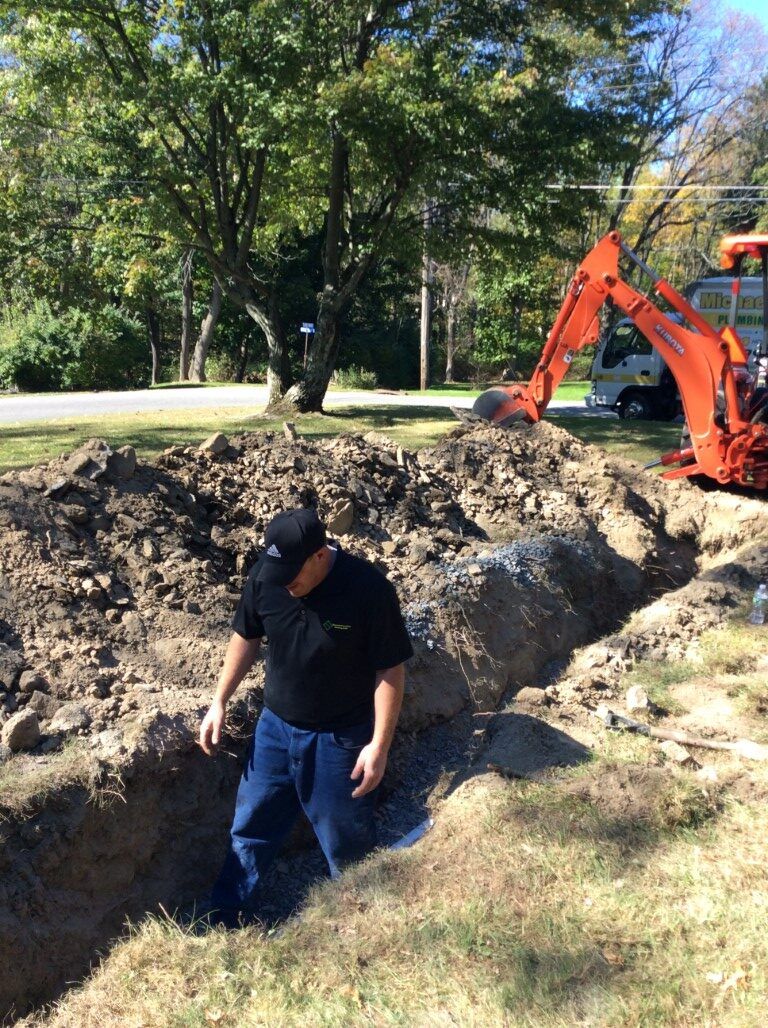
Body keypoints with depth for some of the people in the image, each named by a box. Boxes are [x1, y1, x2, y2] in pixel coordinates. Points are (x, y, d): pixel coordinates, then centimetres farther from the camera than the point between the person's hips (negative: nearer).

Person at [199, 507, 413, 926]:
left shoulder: (368, 590, -26)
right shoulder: (264, 576, -13)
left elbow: (390, 671, -18)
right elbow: (246, 637, 5)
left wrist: (380, 745, -18)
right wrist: (219, 702, 6)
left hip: (340, 739, -4)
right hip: (275, 726, 4)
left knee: (347, 844, 11)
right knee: (250, 828, 18)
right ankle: (226, 922, 39)